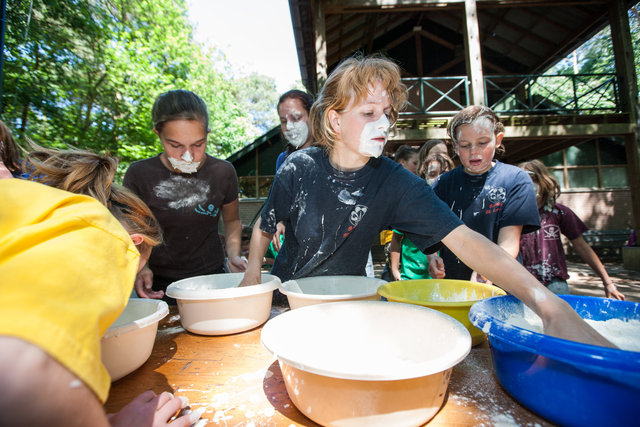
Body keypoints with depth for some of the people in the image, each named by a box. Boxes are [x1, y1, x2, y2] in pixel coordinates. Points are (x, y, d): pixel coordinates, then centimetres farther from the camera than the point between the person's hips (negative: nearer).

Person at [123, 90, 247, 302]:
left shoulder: (223, 172, -8)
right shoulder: (139, 174, -11)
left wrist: (233, 255, -9)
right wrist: (140, 267, -15)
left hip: (212, 276, 1)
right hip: (158, 285, 0)